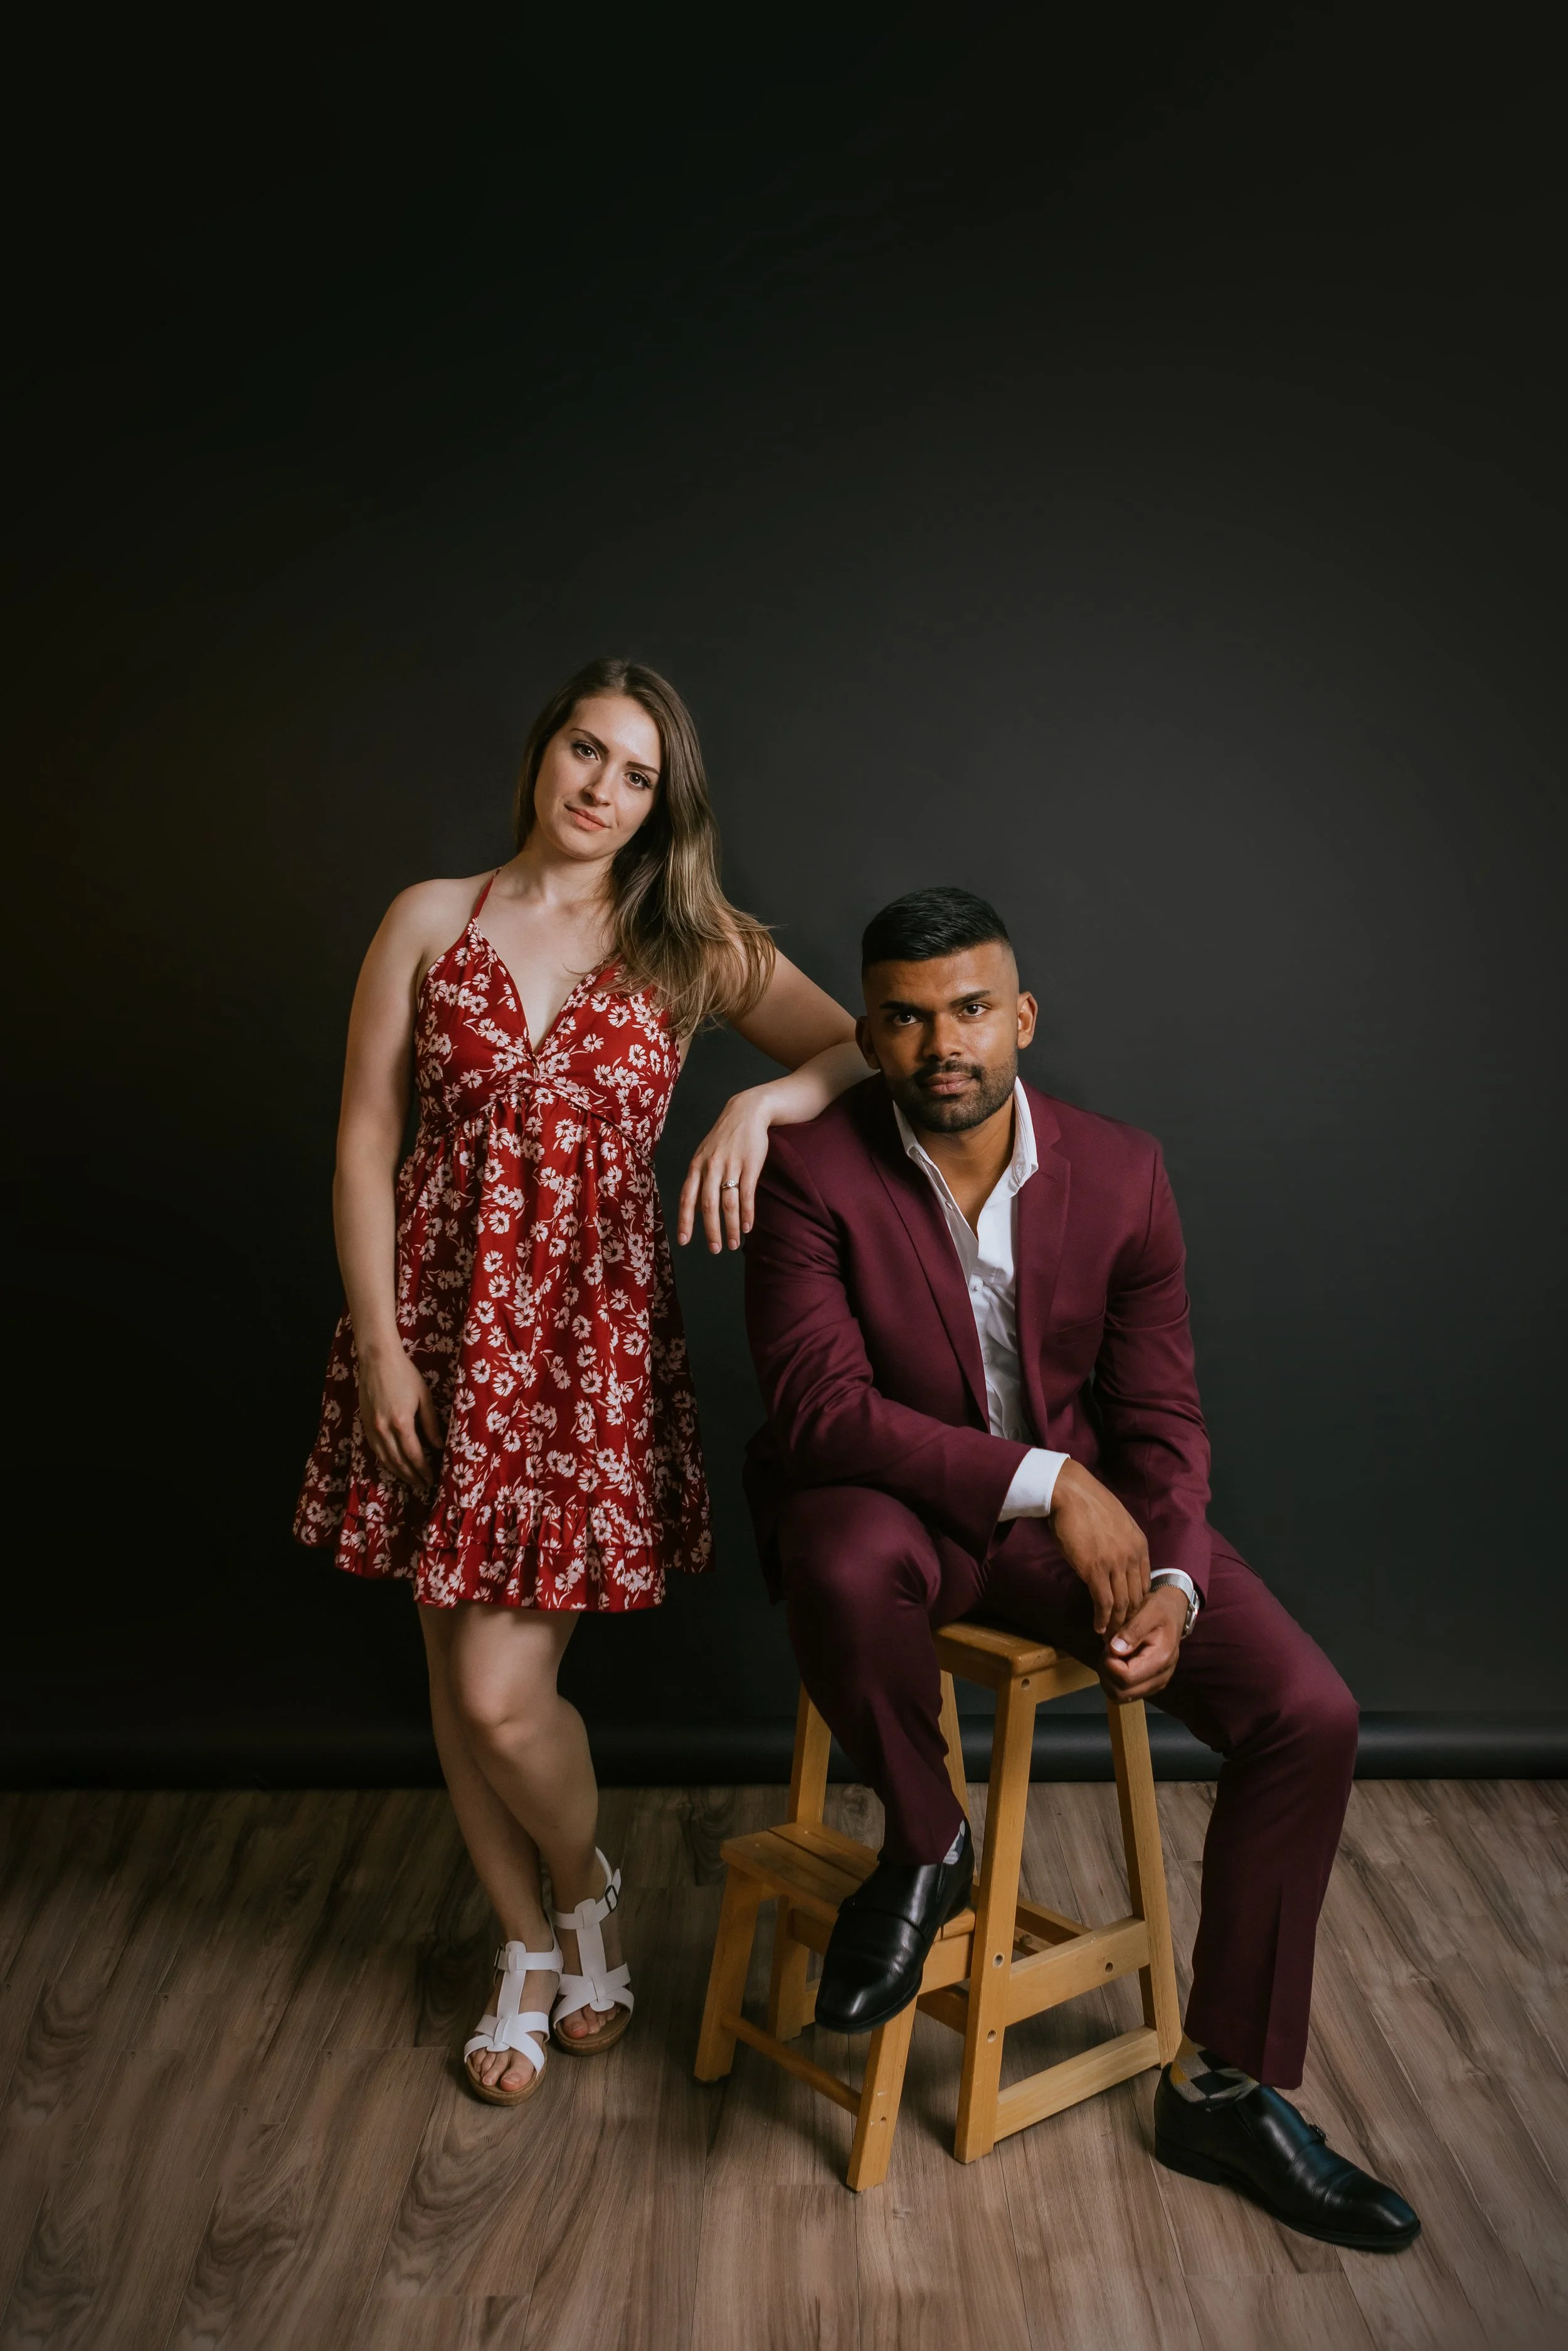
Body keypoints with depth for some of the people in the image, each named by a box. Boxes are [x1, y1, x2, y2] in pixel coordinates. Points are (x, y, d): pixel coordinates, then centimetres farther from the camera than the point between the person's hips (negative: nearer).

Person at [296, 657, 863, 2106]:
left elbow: (869, 1049, 0)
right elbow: (365, 1139, 2)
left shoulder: (690, 945, 4)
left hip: (595, 1333, -2)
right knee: (457, 1676, 11)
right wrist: (380, 1344, -4)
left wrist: (762, 1100, -20)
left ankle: (588, 1891, 29)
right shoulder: (432, 920, 5)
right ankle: (528, 1948, 34)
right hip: (439, 1318, 2)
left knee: (504, 1689, -5)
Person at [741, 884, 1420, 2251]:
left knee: (1310, 1715, -12)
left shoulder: (1121, 1171, -5)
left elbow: (1161, 1416, -1)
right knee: (844, 1568, -40)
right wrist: (1044, 1479, -29)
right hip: (895, 1504, -3)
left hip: (1082, 1508, 3)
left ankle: (1224, 2090, 9)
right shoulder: (814, 1168, -14)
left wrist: (1174, 1585, -18)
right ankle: (926, 1845, -5)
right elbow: (820, 1406, -22)